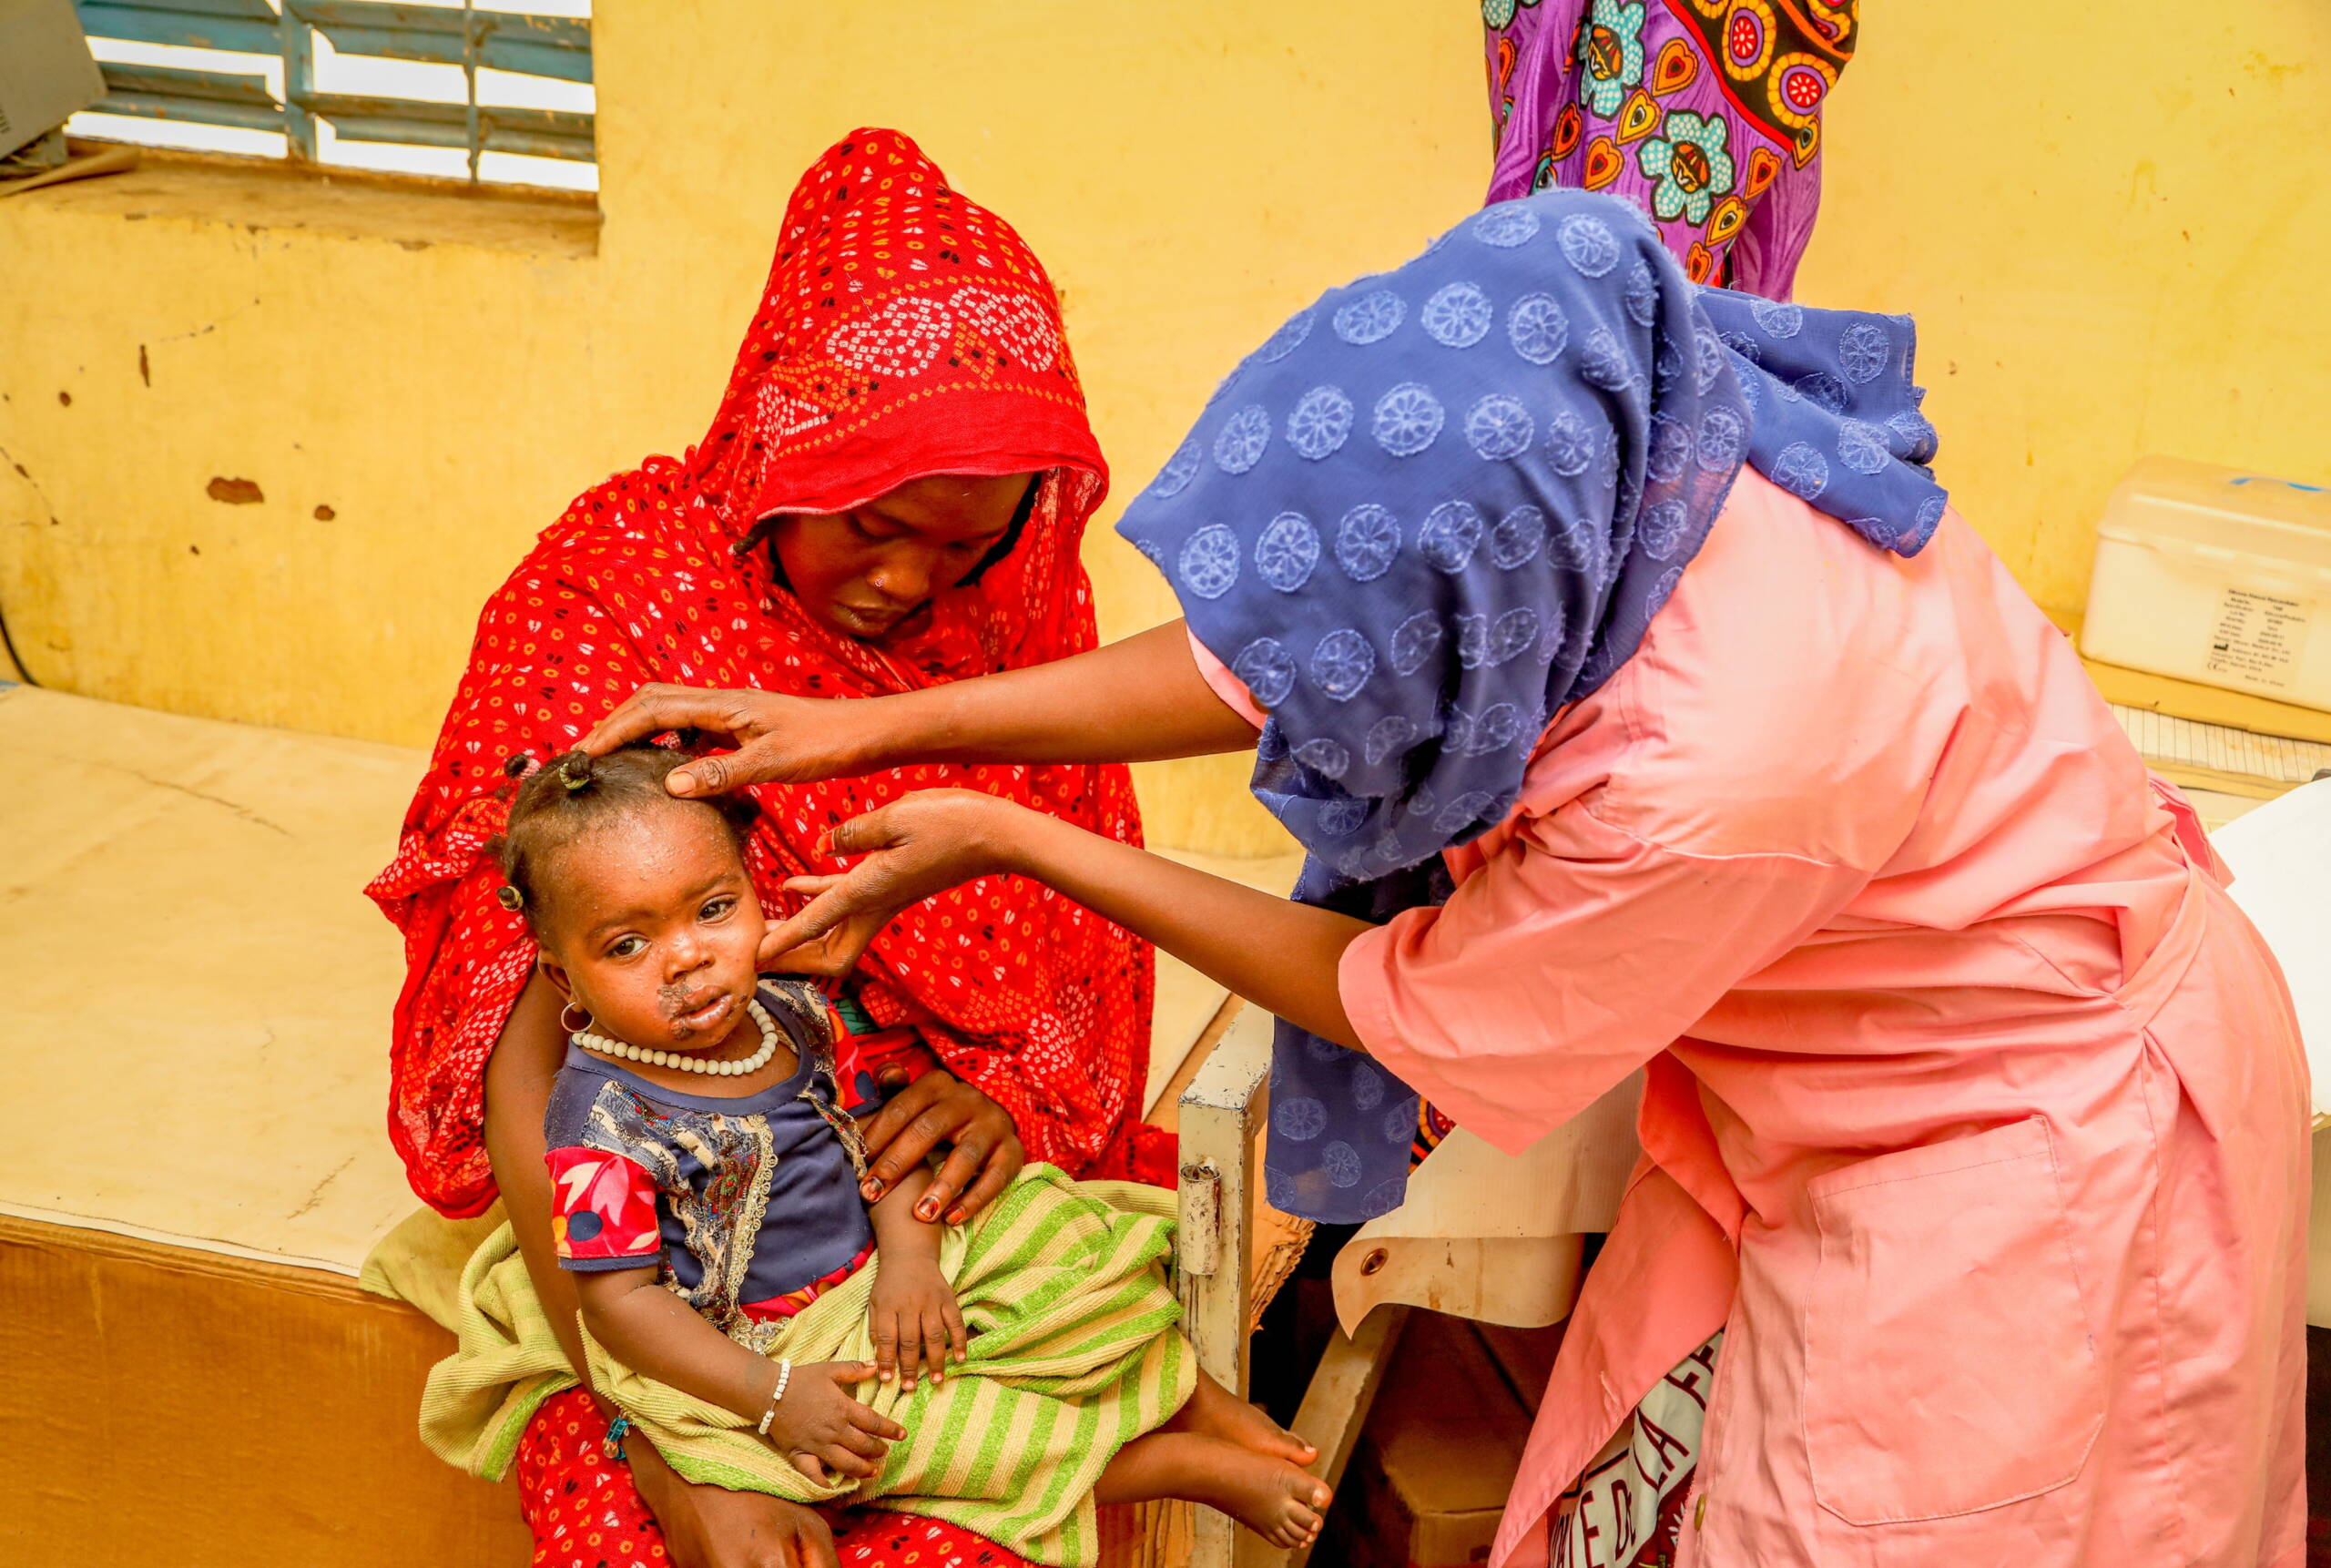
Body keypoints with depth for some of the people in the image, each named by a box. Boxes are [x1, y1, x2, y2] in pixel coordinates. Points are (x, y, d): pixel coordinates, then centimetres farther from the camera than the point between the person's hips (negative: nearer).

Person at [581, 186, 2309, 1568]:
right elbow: (1252, 664, -6)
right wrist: (881, 725, -6)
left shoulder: (1717, 777, -42)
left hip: (2038, 1127, -7)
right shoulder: (1600, 432, -22)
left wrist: (1008, 843, -16)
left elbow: (1403, 1011, -22)